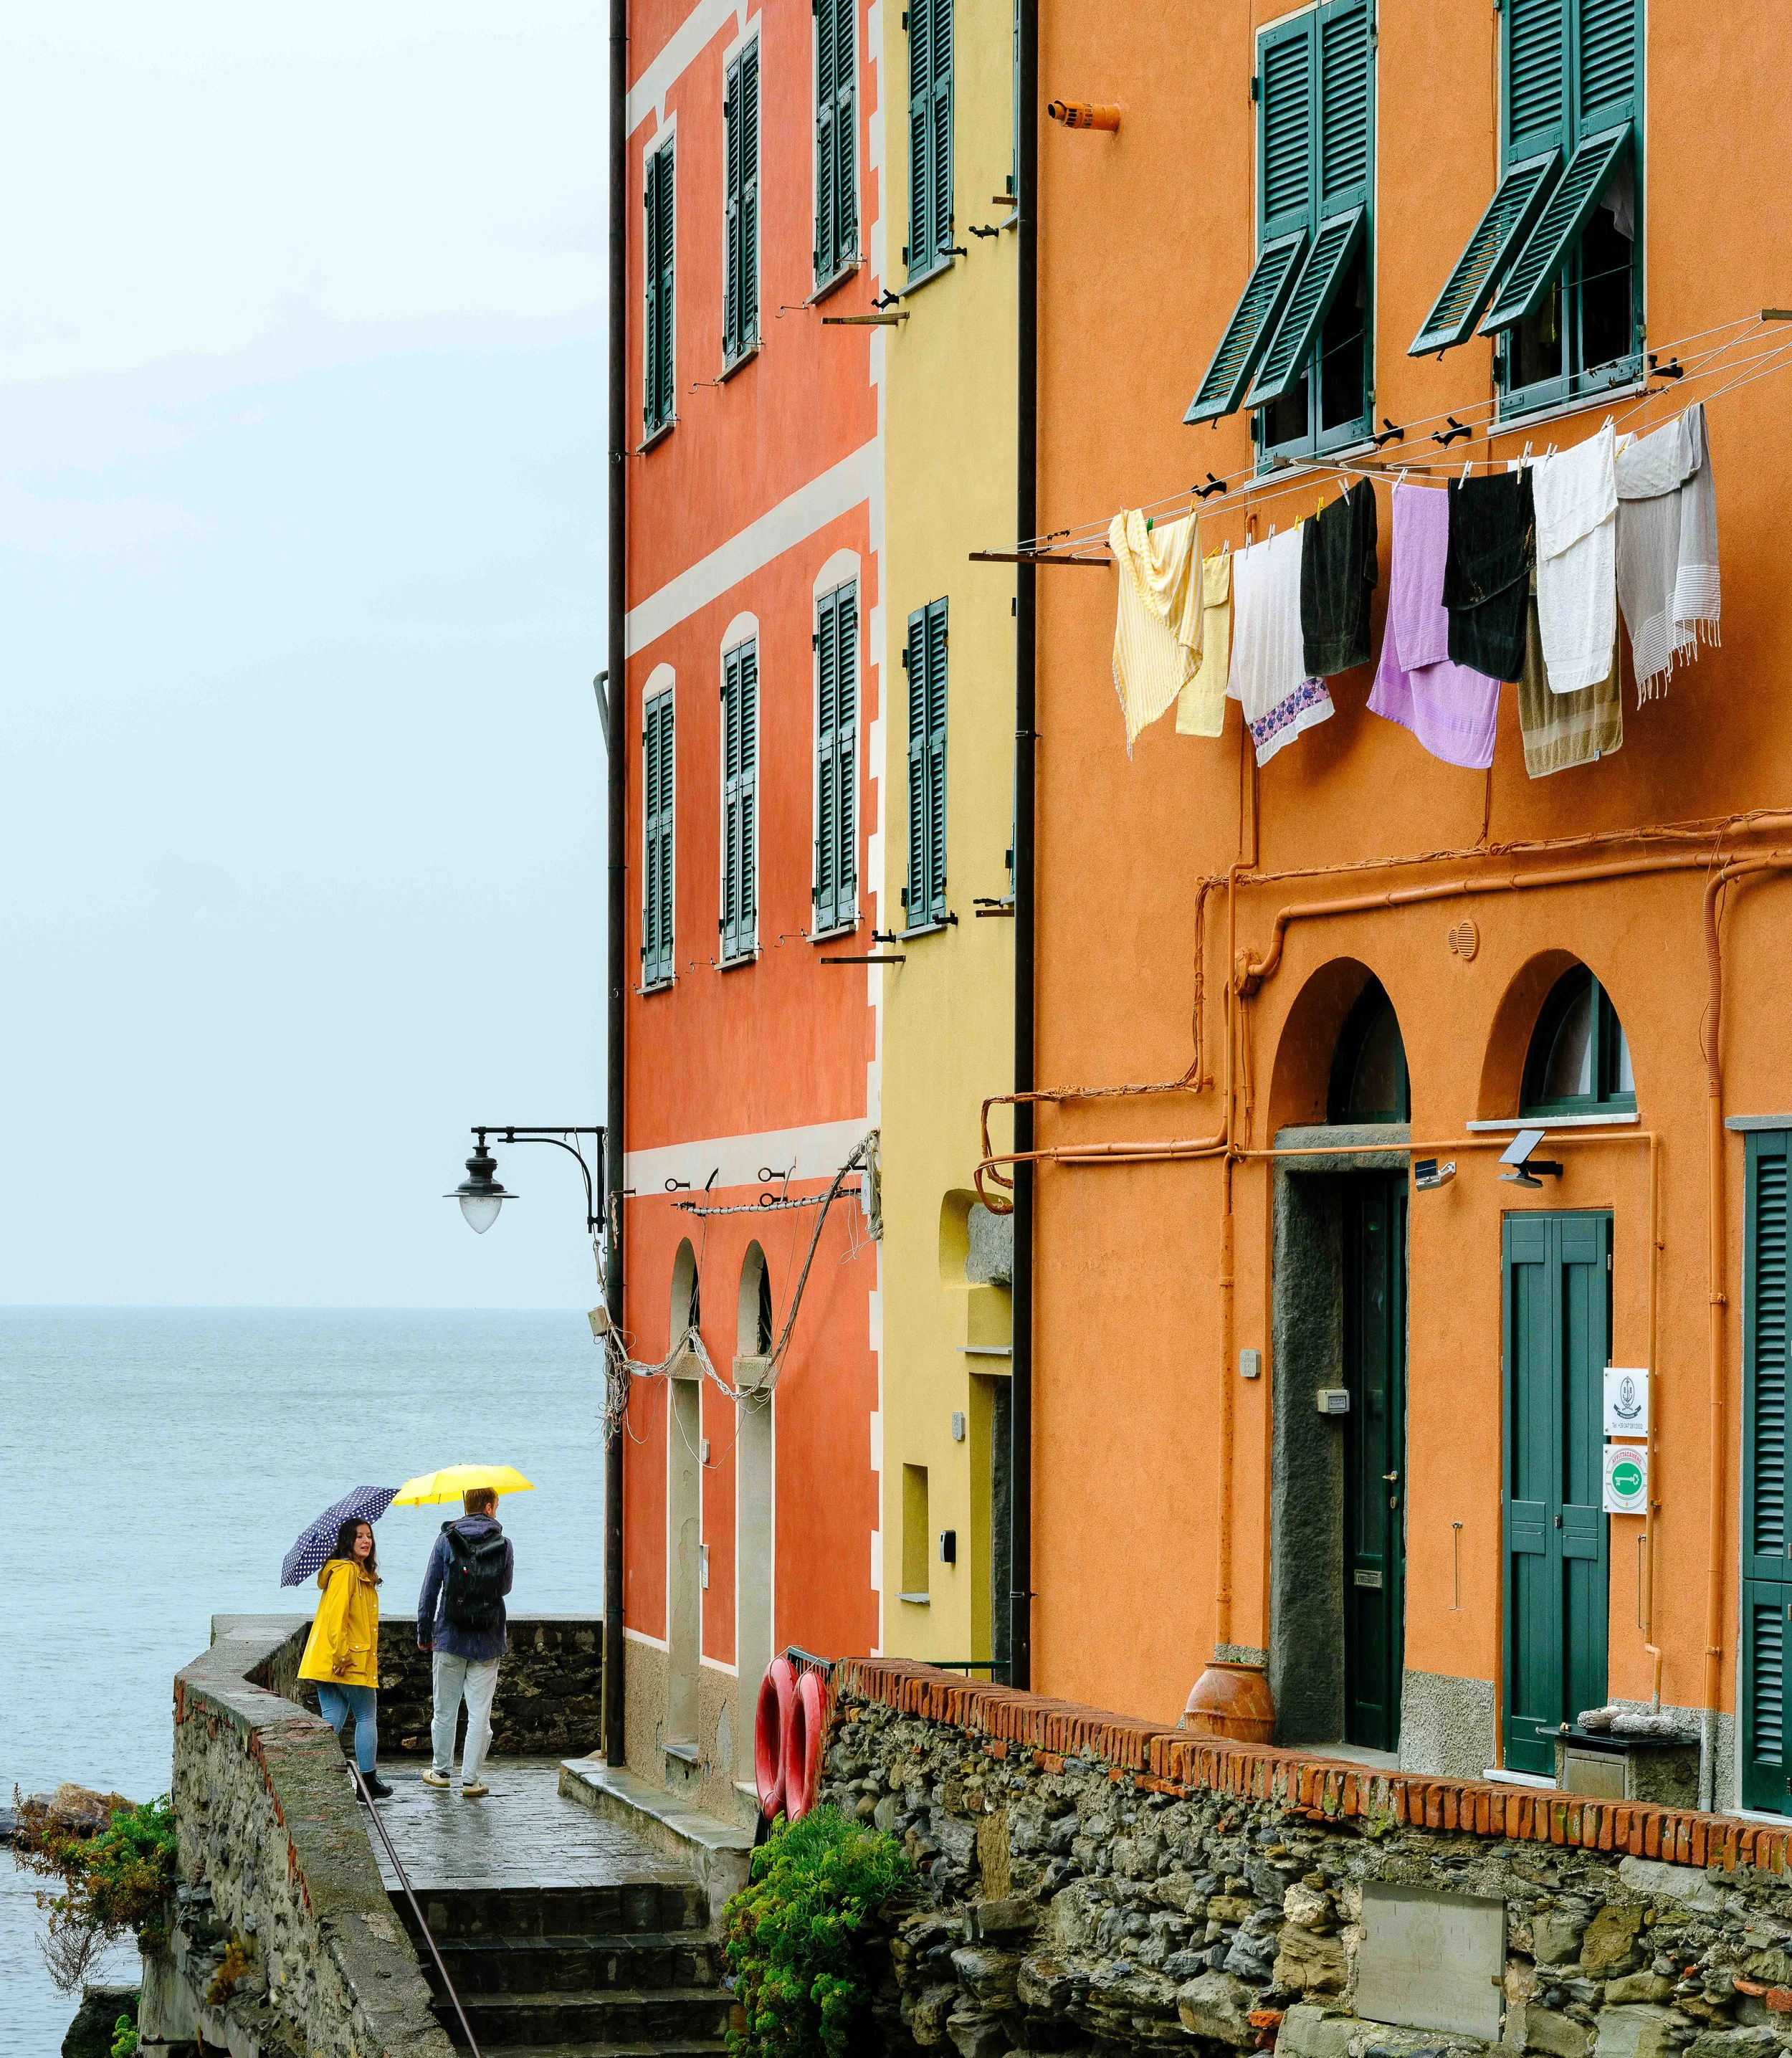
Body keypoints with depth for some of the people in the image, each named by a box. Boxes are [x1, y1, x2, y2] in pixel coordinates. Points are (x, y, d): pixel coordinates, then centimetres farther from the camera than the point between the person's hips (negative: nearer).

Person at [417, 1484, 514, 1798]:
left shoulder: (446, 1540, -3)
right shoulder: (503, 1545, -3)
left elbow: (430, 1588, -2)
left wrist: (423, 1632, 7)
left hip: (450, 1638, 0)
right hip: (488, 1642, 0)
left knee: (445, 1711, 13)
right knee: (480, 1714, 3)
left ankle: (441, 1771, 25)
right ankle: (471, 1779, 2)